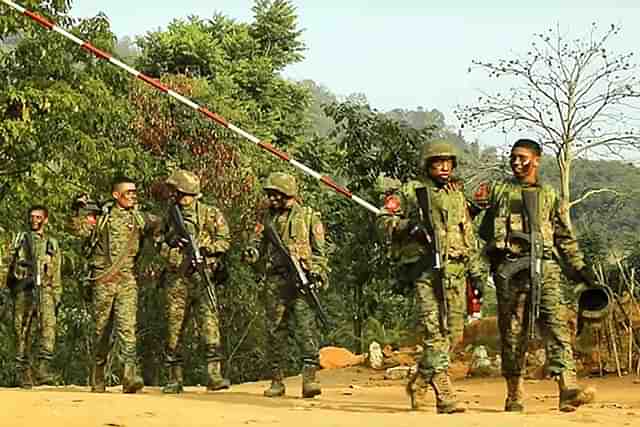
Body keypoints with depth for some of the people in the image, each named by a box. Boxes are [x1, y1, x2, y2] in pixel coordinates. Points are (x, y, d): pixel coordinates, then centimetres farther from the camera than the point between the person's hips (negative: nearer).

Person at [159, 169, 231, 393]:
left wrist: (201, 246, -13)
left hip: (201, 276, -4)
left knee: (209, 321, -14)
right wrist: (170, 243, 0)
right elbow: (161, 246, 22)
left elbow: (224, 241, 0)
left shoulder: (210, 214, 3)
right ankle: (175, 379, 11)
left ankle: (214, 374, -16)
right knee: (174, 327, 4)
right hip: (176, 279, 4)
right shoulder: (171, 216, 16)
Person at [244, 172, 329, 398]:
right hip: (274, 282, 4)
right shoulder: (268, 218, 17)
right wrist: (252, 252, -6)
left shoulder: (309, 217, 7)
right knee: (275, 331, 5)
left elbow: (320, 251, 6)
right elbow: (259, 242, 17)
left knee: (305, 328, -13)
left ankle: (309, 377, -15)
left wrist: (317, 274, -7)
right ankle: (276, 380, 11)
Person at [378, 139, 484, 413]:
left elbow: (469, 239, 24)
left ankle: (420, 381, 23)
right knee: (434, 332, -11)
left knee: (453, 333, 5)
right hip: (425, 269, -6)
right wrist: (408, 225, -15)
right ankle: (444, 395, -14)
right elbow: (384, 220, 3)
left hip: (456, 270, 6)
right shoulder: (410, 192, 5)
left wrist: (476, 272, 19)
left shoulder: (458, 197, 21)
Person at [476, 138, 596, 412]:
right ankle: (514, 394, 10)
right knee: (513, 330, 1)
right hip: (509, 267, 0)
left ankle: (568, 389, -24)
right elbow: (483, 230, 18)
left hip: (545, 266, 1)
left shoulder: (549, 195, 19)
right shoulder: (497, 191, 15)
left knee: (556, 323, -14)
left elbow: (565, 236, 21)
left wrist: (578, 266, 14)